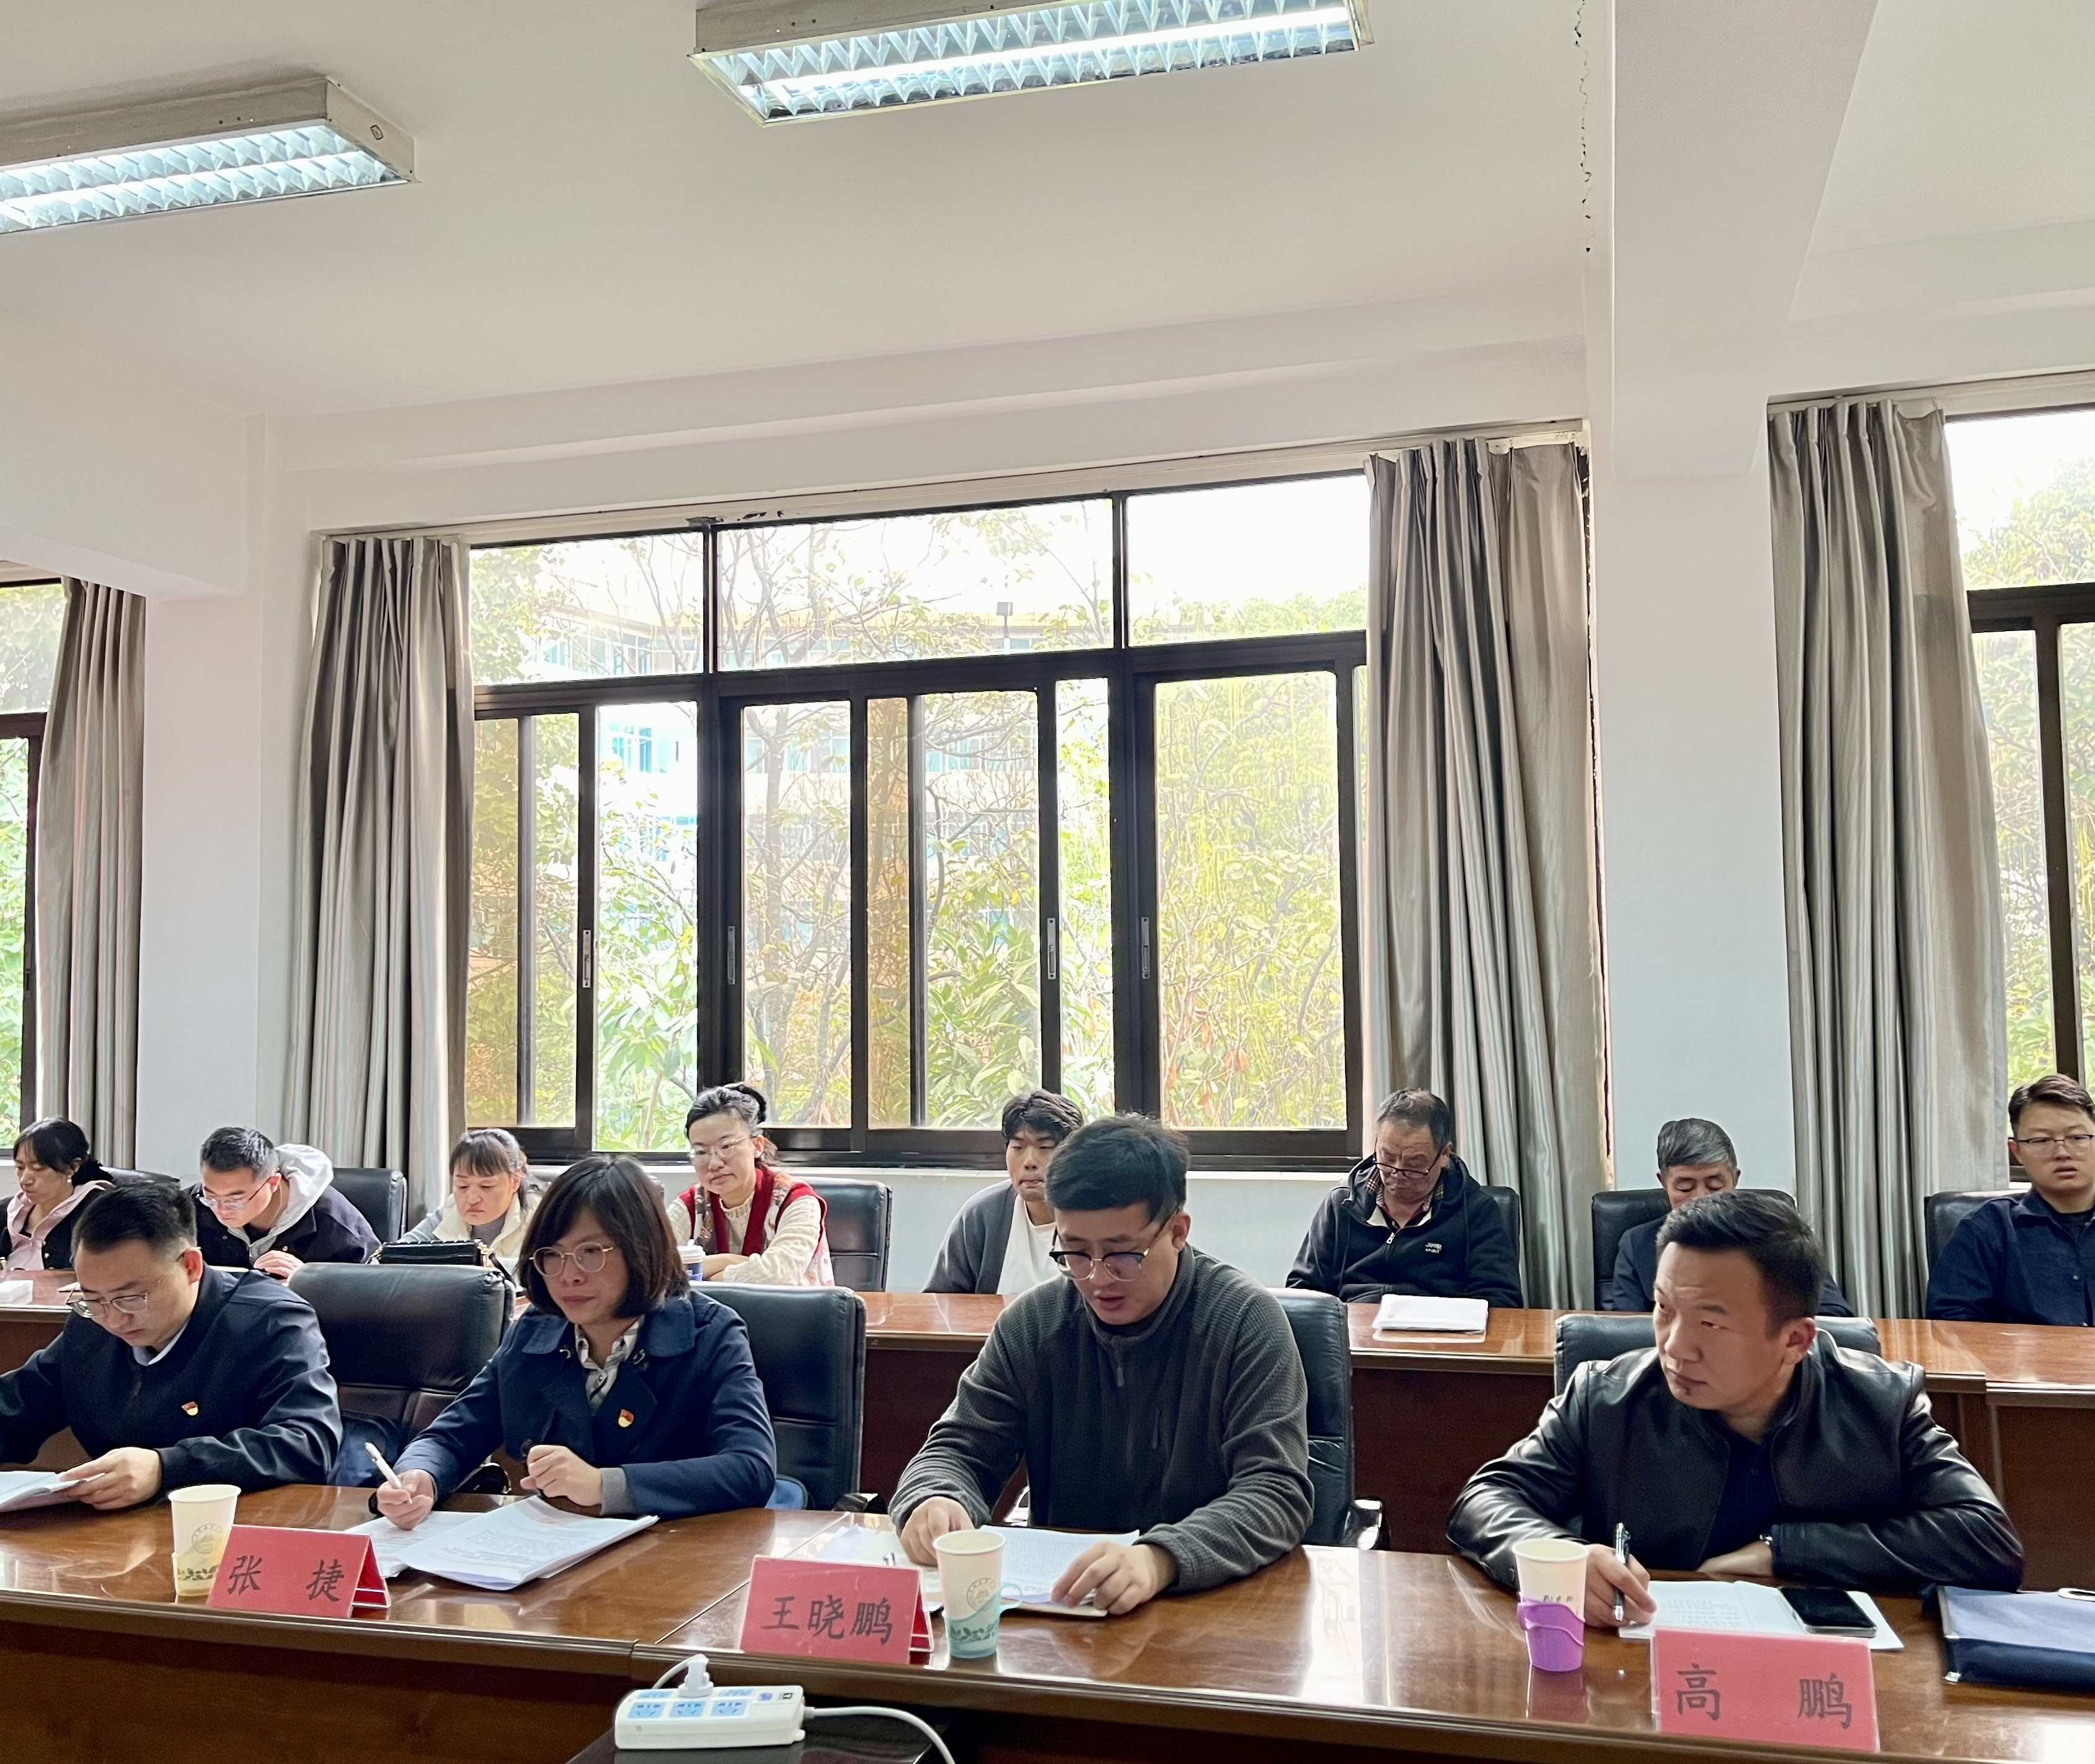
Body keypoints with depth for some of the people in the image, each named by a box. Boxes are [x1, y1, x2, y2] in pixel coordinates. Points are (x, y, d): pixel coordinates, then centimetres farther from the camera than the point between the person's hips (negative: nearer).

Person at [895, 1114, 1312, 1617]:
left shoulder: (1246, 1321, -9)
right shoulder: (1031, 1322, 2)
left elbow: (1276, 1492, -17)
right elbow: (960, 1448, 7)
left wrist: (1159, 1559, -35)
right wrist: (935, 1501, -18)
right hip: (1054, 1603, 3)